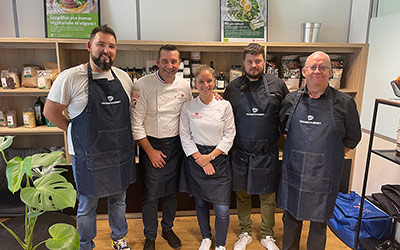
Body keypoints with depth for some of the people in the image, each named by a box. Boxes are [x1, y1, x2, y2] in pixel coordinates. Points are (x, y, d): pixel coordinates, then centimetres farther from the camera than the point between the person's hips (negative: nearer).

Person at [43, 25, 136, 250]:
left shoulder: (124, 77, 3)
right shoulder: (70, 77, -11)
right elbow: (50, 111, -3)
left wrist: (122, 136, 6)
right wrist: (76, 132, -4)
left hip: (121, 154, 4)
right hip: (89, 156, -4)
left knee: (119, 200, 21)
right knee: (87, 206, 13)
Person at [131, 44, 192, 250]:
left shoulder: (184, 86, -1)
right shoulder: (143, 85, -13)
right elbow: (136, 123, -12)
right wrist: (151, 151, -10)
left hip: (175, 145, 4)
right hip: (151, 145, -3)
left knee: (171, 191, 16)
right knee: (150, 195, 6)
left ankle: (168, 229, 40)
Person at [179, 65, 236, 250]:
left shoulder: (224, 106, -3)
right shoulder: (188, 107, -2)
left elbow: (229, 135, -2)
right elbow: (185, 137, -2)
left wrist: (210, 156, -10)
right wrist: (201, 160, -10)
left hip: (218, 159, -1)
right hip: (195, 159, 1)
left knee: (222, 208, -1)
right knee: (200, 202, 15)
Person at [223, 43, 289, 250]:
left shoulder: (277, 85, 0)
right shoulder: (233, 87, 1)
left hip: (267, 154, 0)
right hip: (240, 153, 1)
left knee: (268, 197, 13)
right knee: (242, 195, 14)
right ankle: (245, 233, 36)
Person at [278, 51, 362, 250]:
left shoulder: (345, 103, -6)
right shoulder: (291, 100, 1)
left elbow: (352, 138, 5)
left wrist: (330, 156, 3)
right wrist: (301, 152, 10)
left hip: (323, 176, -2)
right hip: (293, 172, 3)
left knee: (319, 222, 13)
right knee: (290, 217, 17)